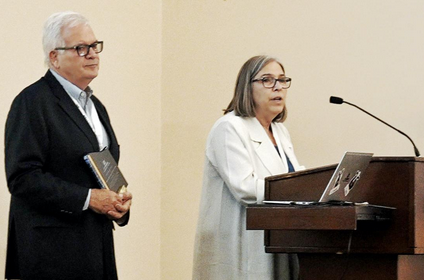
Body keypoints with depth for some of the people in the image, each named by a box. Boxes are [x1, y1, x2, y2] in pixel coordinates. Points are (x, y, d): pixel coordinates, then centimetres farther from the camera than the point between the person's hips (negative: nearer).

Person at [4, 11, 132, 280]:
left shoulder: (96, 106, 20)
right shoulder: (32, 102, -8)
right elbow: (22, 177, -16)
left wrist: (119, 202, 5)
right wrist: (87, 199, -17)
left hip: (98, 245, 8)